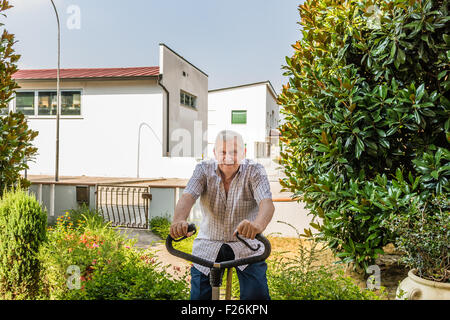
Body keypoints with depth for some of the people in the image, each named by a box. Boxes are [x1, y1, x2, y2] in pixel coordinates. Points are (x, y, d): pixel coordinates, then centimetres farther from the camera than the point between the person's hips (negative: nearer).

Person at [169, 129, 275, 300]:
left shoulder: (254, 171, -10)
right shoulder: (204, 169, -6)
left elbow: (266, 202, -26)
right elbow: (188, 196, -21)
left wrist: (258, 224, -50)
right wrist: (179, 220, -45)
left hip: (246, 246, -1)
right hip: (209, 245, 1)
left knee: (257, 295, -14)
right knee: (198, 296, -5)